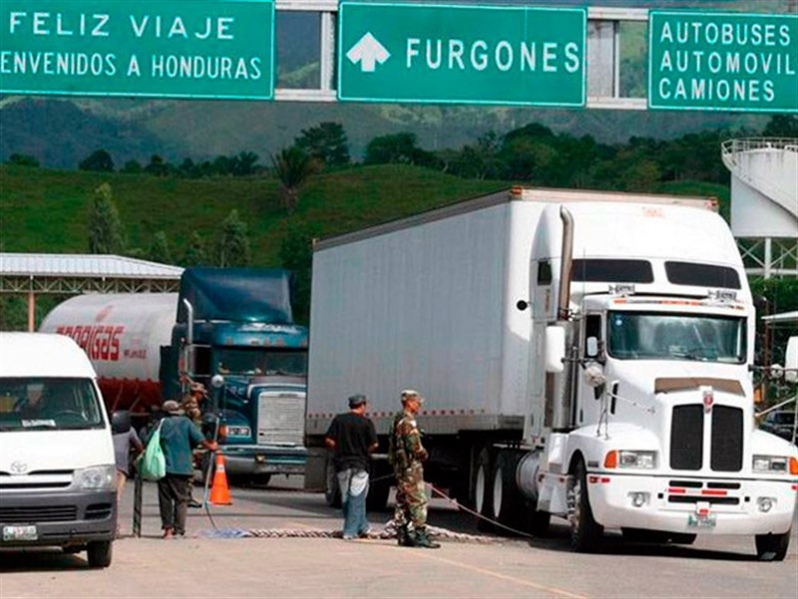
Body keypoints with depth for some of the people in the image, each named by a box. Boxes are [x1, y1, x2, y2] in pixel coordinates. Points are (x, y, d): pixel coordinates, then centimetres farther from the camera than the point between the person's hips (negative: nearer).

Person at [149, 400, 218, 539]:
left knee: (165, 499, 8)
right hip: (182, 468, -1)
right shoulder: (186, 423, 2)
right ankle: (179, 530, -5)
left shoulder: (162, 423, 5)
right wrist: (211, 446, 15)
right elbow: (200, 439, -2)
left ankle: (167, 527, 4)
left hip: (164, 468, 1)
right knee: (181, 499, 2)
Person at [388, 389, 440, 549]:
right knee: (418, 500, -10)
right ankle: (420, 535, -13)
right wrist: (424, 455, -3)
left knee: (402, 500, 11)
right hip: (411, 466, -10)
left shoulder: (397, 420, 17)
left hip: (400, 467, 10)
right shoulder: (408, 422, -15)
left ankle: (402, 535, 14)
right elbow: (414, 446, -22)